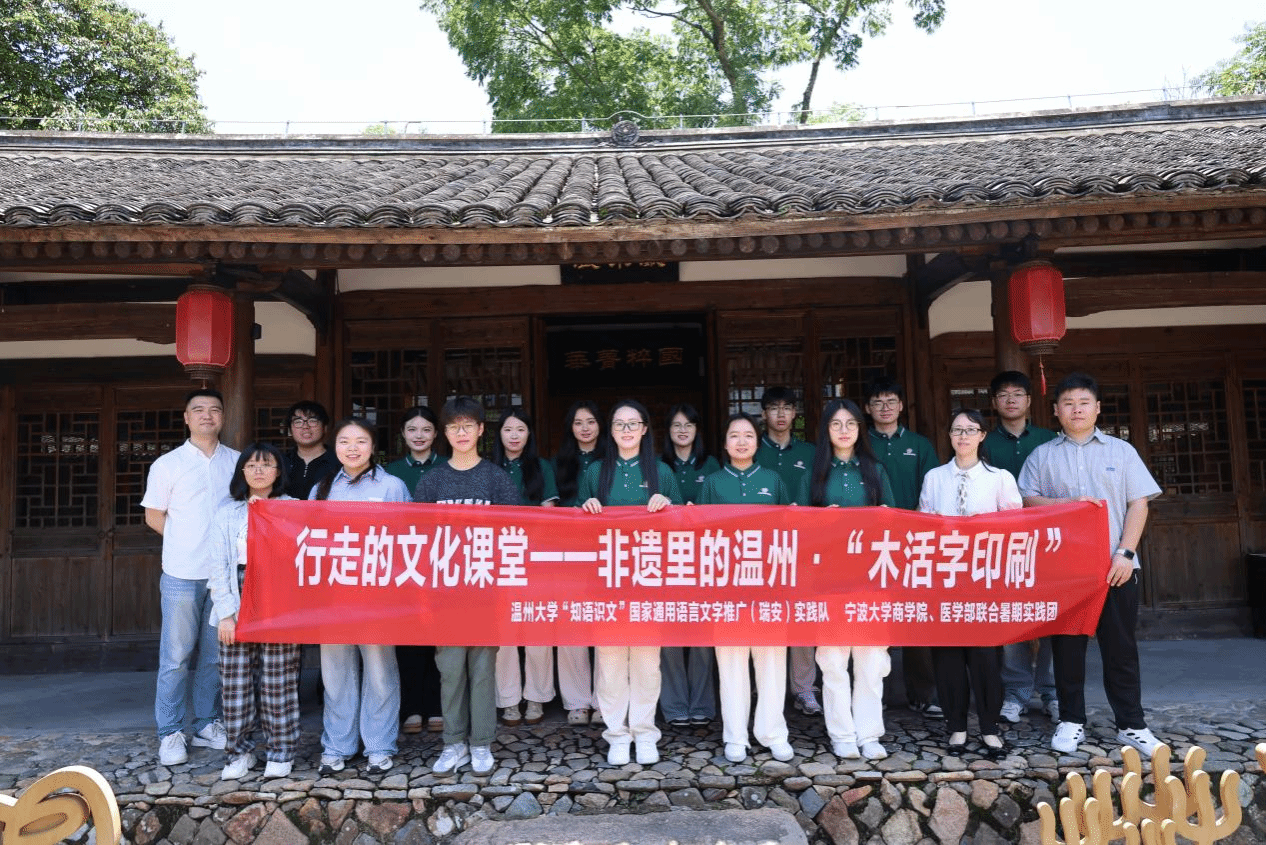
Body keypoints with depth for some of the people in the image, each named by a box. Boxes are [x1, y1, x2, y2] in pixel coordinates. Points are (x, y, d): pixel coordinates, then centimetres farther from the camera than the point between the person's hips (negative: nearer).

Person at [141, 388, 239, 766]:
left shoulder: (237, 462, 6)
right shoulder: (168, 464, 0)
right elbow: (154, 516, 5)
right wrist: (188, 542, 0)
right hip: (182, 574, -2)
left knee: (214, 653, 11)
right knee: (176, 656, 2)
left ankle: (206, 724, 23)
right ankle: (170, 733, 13)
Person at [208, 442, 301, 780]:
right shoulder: (228, 514, 12)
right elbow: (218, 567, 6)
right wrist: (225, 613, -2)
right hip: (237, 608, 2)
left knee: (278, 683, 0)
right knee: (235, 682, 3)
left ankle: (280, 751, 13)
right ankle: (240, 751, 18)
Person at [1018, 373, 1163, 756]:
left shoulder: (1121, 450, 8)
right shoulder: (1042, 456, 8)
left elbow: (1138, 504, 3)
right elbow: (1027, 501, 1)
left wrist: (1125, 553, -7)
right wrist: (1069, 503, -15)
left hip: (1116, 566, 0)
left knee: (1121, 646, 6)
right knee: (1067, 646, 6)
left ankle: (1131, 724, 19)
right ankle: (1071, 721, 18)